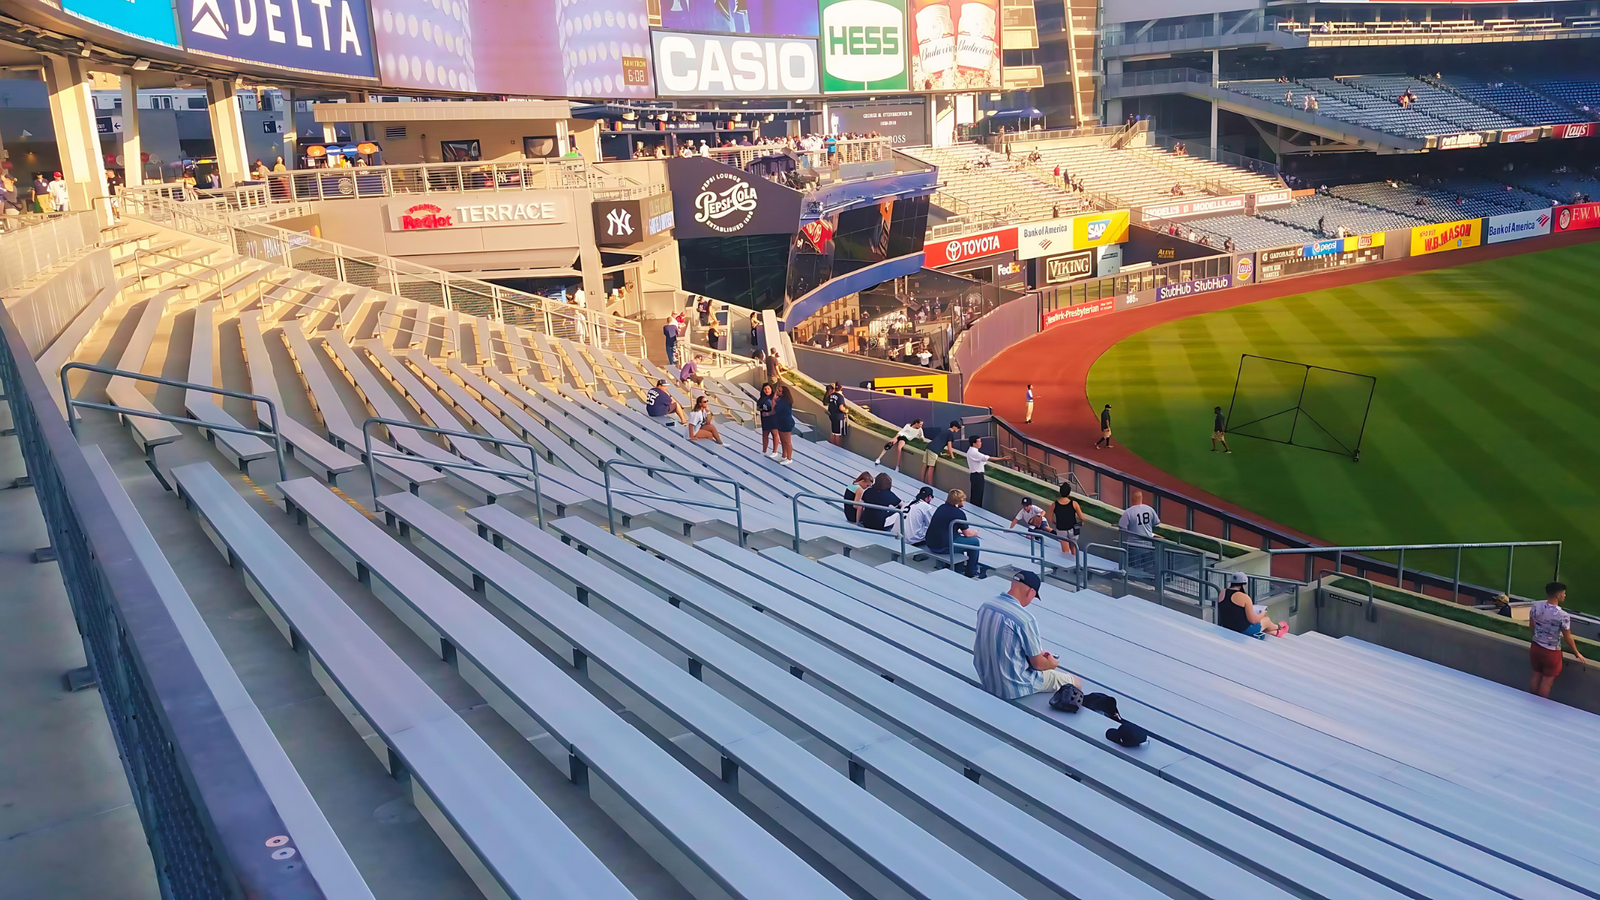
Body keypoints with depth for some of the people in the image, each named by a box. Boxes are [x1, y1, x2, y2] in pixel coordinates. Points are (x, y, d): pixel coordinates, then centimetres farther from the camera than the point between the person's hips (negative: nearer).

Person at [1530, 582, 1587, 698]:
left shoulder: (1535, 607, -11)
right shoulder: (1563, 616, -26)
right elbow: (1568, 638, -13)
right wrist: (1577, 653, 5)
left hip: (1535, 647, 5)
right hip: (1551, 652, -5)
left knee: (1536, 676, 24)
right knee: (1547, 681, 15)